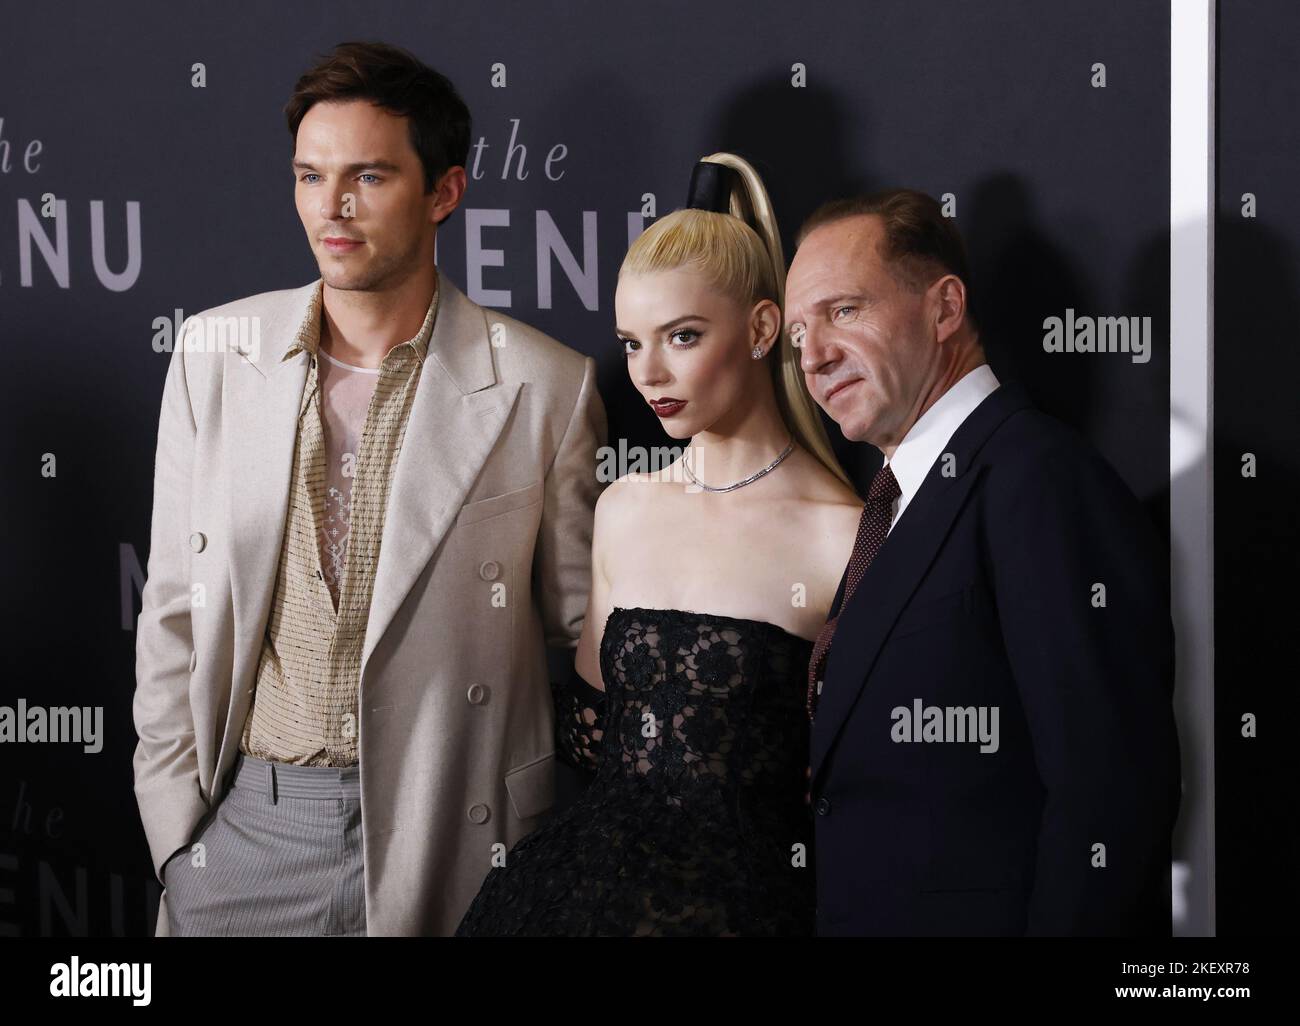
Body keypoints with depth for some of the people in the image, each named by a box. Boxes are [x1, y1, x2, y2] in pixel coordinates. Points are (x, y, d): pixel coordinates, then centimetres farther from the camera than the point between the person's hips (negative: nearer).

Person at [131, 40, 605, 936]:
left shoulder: (546, 385, -5)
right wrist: (174, 816, 2)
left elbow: (583, 629, 2)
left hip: (446, 834, -2)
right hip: (244, 822, 2)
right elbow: (175, 609, 7)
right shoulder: (213, 355, 3)